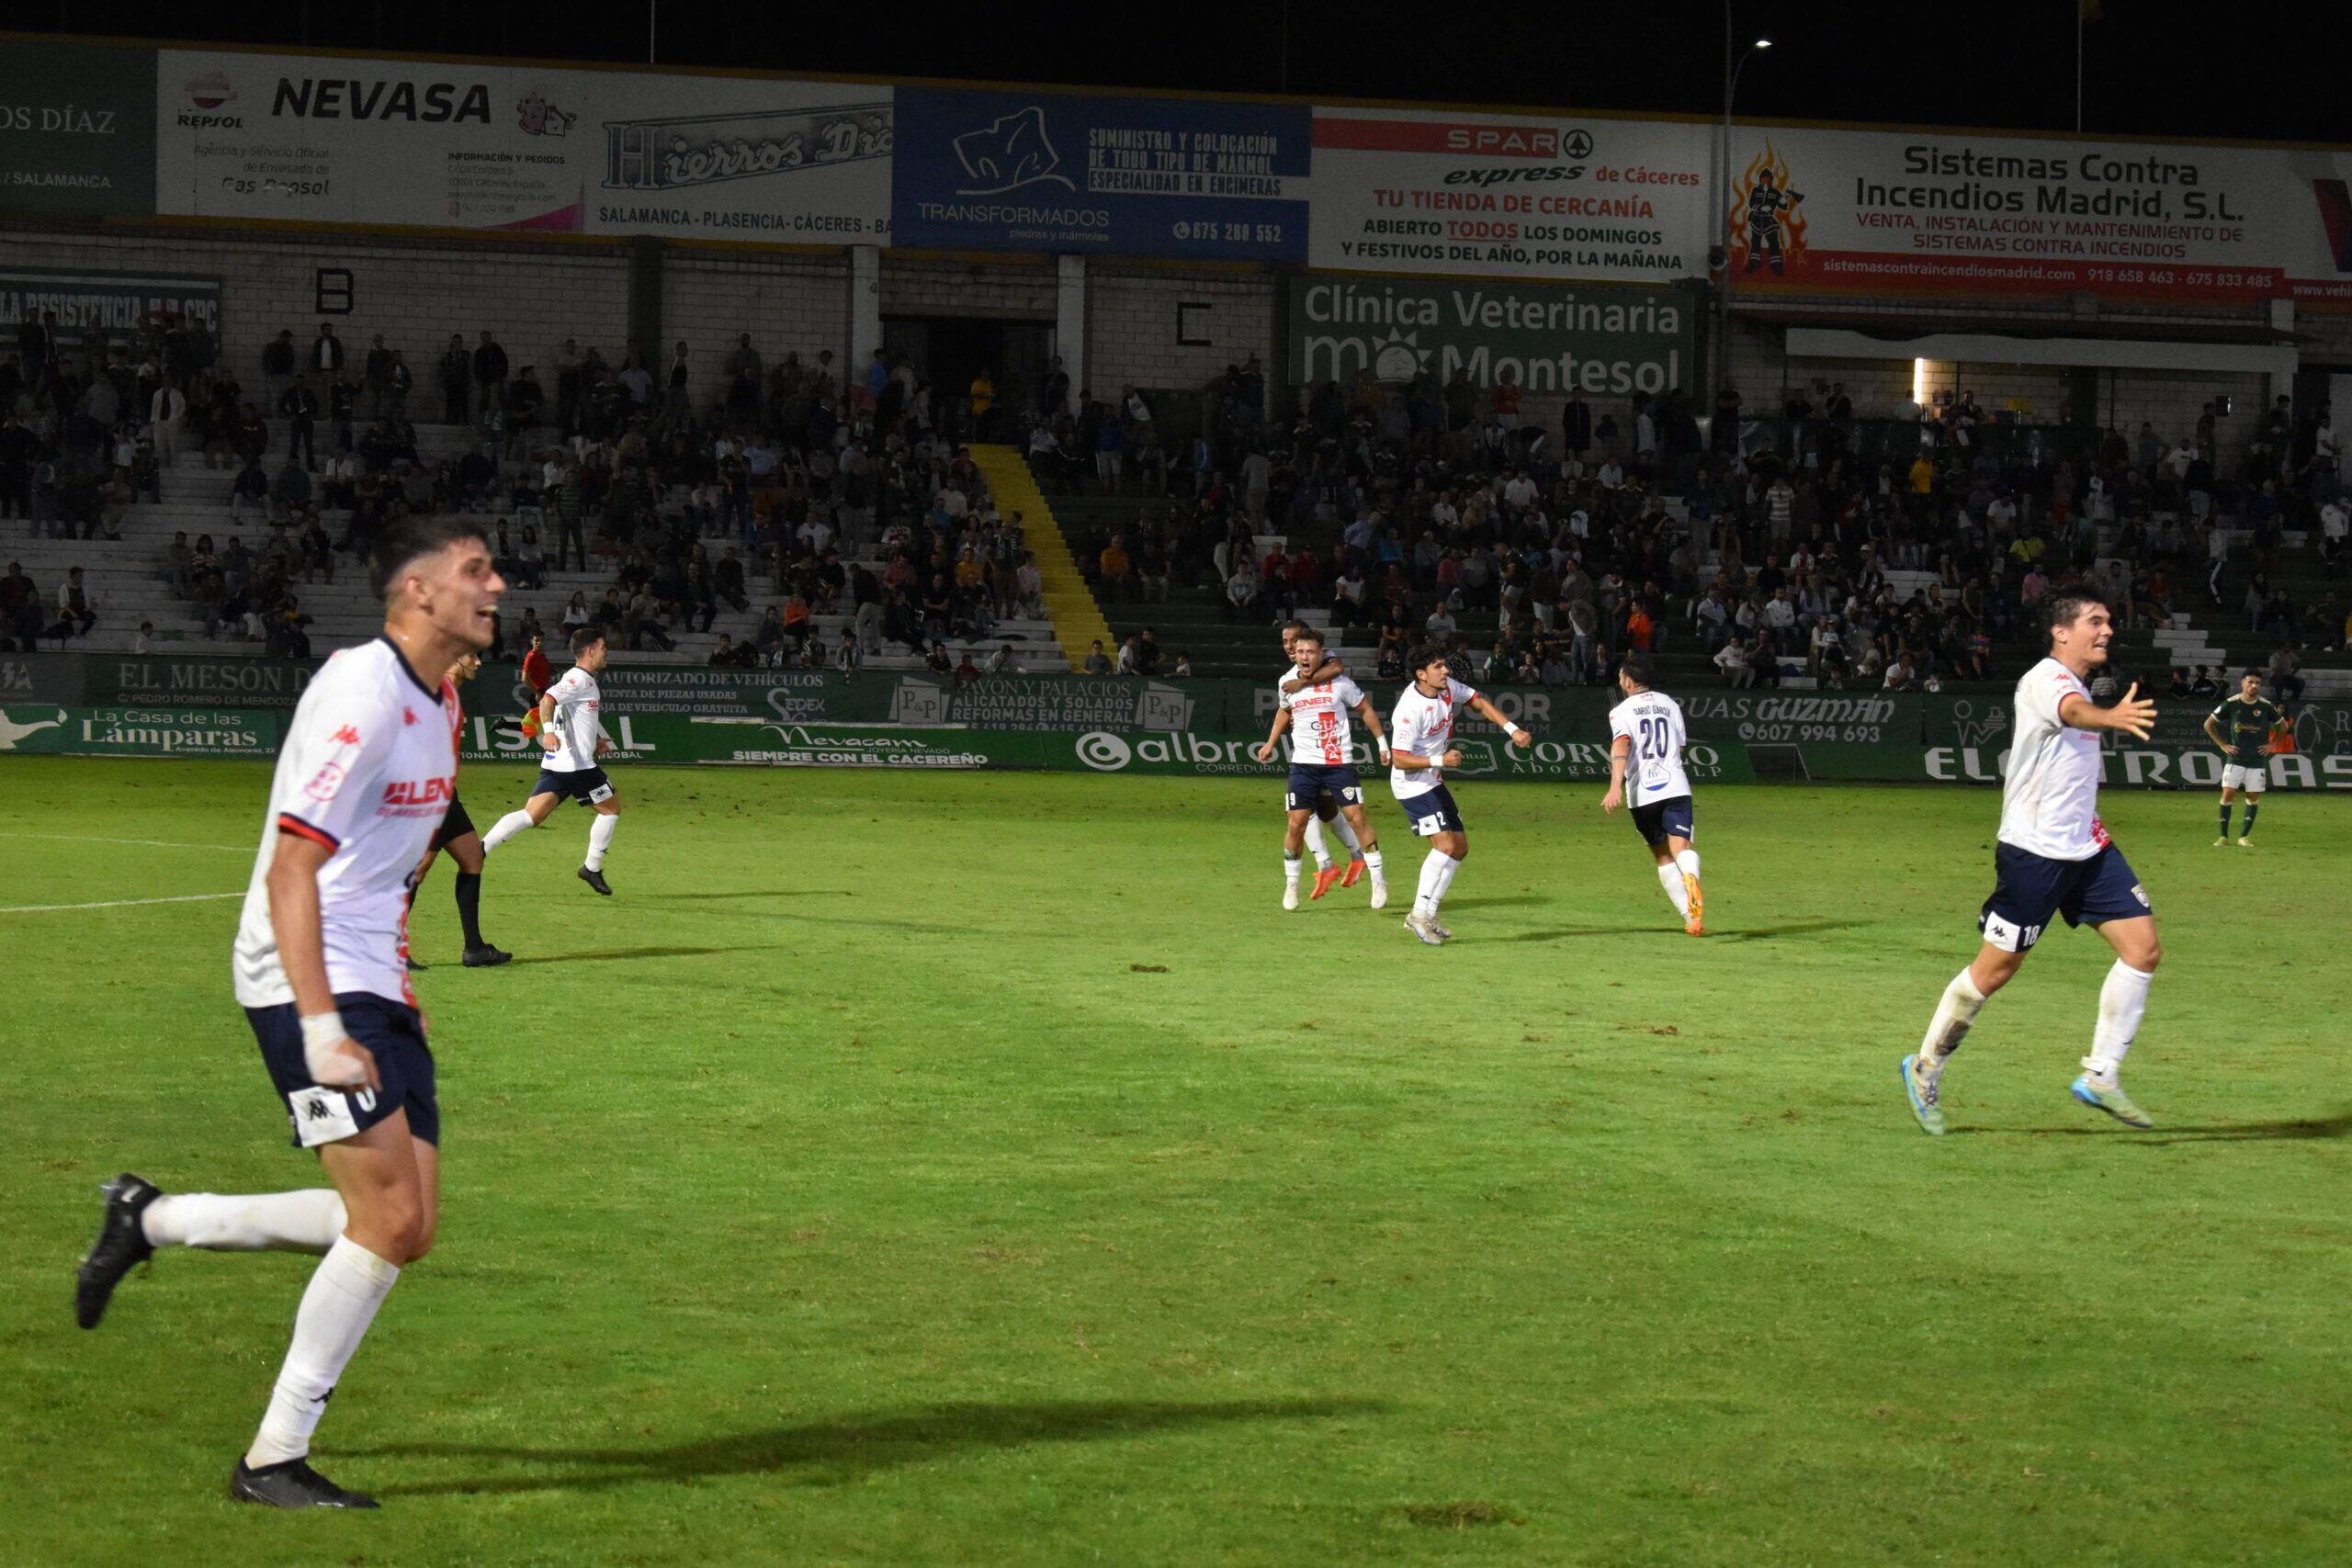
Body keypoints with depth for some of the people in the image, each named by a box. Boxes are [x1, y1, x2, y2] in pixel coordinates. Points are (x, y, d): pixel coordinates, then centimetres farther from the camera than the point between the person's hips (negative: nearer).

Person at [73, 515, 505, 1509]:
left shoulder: (435, 703, 12)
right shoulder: (363, 694, -18)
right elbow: (290, 869, -22)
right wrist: (323, 1029, -28)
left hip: (374, 984, 9)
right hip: (310, 982, -9)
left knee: (405, 1228, 3)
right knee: (390, 1216, -15)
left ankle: (153, 1221, 17)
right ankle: (274, 1460, -4)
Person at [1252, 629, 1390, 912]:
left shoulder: (1340, 684, -5)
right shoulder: (1289, 687, 4)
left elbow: (1365, 710, 9)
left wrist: (1382, 743, 9)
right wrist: (1270, 744, 26)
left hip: (1340, 763, -2)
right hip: (1304, 764, 2)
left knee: (1356, 817, -8)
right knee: (1297, 823, -3)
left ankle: (1379, 882, 1)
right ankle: (1291, 885, 12)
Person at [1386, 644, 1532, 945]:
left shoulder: (1447, 688, -2)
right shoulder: (1410, 709, -26)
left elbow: (1479, 703, 11)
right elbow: (1399, 760, -24)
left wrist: (1512, 729, 0)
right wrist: (1440, 760, -30)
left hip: (1434, 783, 10)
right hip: (1412, 784, -10)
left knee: (1460, 847, 10)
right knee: (1445, 844, -21)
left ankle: (1428, 915, 14)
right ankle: (1419, 914, -15)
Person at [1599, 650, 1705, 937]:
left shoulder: (1621, 711, 2)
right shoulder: (1669, 704, 17)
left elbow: (1621, 745, -17)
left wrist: (1615, 786, -27)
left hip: (1643, 794, -2)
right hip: (1675, 786, 2)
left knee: (1662, 857, 13)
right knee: (1681, 846, -15)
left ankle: (1692, 918, 9)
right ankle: (1690, 878, -51)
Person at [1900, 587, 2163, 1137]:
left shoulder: (2079, 685, 13)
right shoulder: (2044, 680, -16)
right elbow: (2073, 711, -40)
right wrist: (2112, 717, -61)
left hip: (2087, 846, 9)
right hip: (2033, 849, -9)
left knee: (2143, 947, -4)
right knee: (1995, 969, -1)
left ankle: (2101, 1076, 4)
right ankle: (1926, 1069, 18)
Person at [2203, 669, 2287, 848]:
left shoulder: (2266, 706, -1)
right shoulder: (2231, 704, -5)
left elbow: (2283, 725, 15)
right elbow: (2208, 724, 5)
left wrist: (2271, 745, 5)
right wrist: (2223, 745, 0)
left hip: (2257, 761, 1)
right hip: (2235, 759, -1)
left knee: (2253, 798, 2)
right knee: (2228, 794, -7)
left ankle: (2244, 837, 12)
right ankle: (2223, 836, 3)